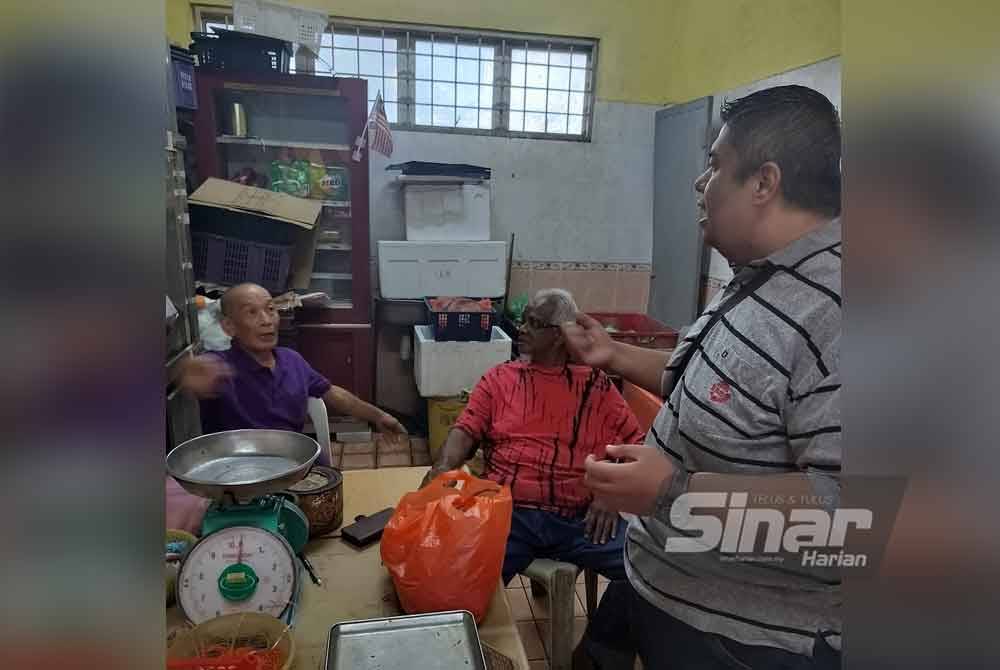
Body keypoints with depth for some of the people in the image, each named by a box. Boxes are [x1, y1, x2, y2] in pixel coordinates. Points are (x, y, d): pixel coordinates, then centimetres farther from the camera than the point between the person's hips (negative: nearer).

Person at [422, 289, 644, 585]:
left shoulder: (596, 385, 11)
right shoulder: (499, 378, 13)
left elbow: (636, 443, 9)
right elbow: (466, 430, 6)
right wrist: (444, 466, -15)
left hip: (578, 518, 1)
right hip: (508, 513, 0)